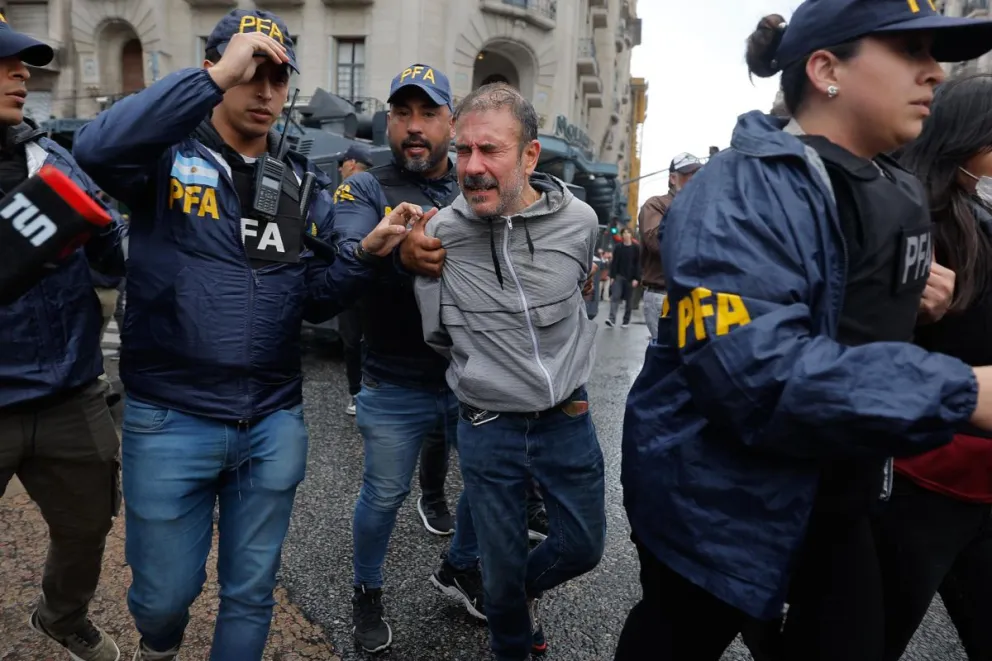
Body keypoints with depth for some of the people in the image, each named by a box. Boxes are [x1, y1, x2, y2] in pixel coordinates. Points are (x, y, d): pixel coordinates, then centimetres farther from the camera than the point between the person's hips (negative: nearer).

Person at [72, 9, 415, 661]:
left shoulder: (304, 183, 7)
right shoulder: (168, 155, -4)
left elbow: (314, 299, 5)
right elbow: (96, 149, -28)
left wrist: (366, 253, -12)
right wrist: (215, 77, -28)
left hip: (274, 421, 3)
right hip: (170, 418, -2)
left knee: (251, 591, 17)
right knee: (165, 593, 16)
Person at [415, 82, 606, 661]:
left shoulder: (579, 221, -9)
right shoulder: (441, 234, -13)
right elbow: (438, 336, 1)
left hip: (569, 420, 2)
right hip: (489, 429, -2)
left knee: (584, 547, 18)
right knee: (503, 567, 13)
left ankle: (527, 590, 52)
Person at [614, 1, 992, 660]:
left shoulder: (902, 195, 7)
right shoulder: (745, 191, -23)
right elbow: (754, 371, -36)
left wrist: (918, 302, 1)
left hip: (835, 497, 8)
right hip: (719, 500, -7)